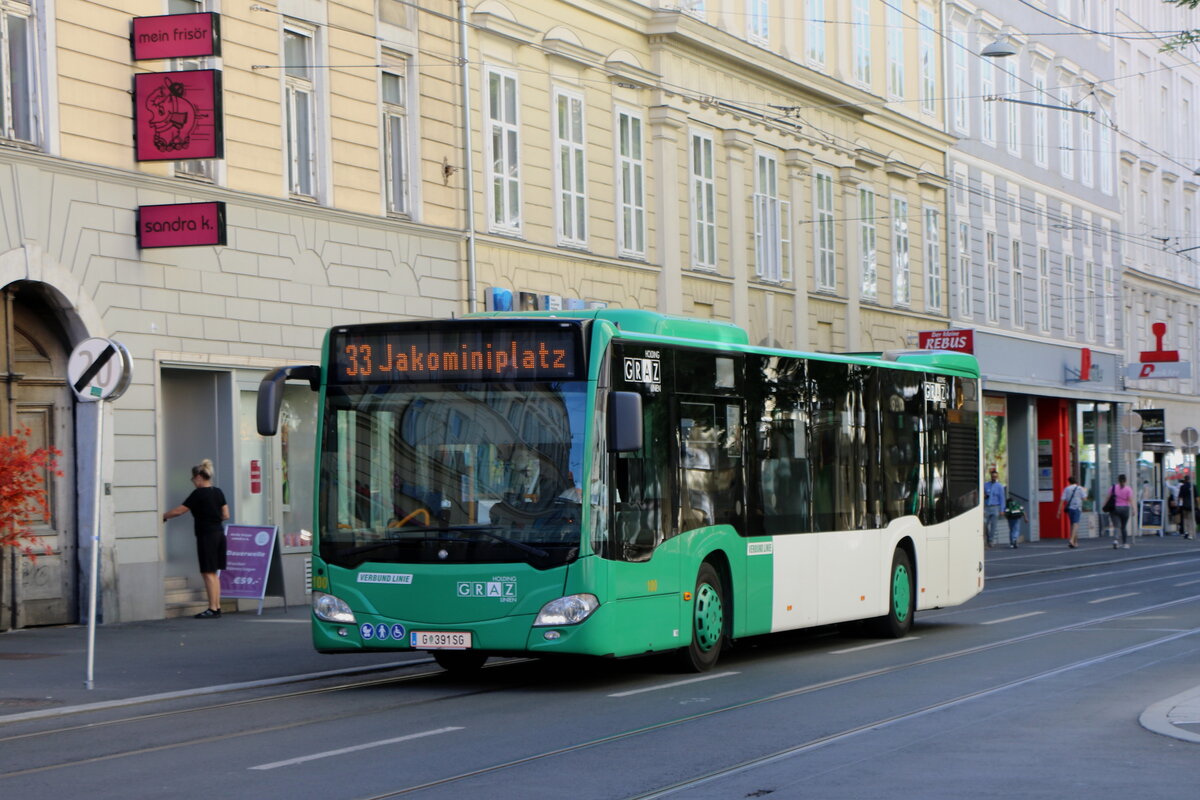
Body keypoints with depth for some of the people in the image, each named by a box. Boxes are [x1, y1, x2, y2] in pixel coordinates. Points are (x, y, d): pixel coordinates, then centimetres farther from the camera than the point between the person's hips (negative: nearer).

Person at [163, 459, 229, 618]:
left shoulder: (198, 494, -12)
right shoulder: (218, 492, 9)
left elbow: (179, 511, -7)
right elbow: (226, 515, 11)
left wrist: (163, 516, 6)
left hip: (206, 535, -8)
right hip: (219, 533, 8)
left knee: (208, 573, -4)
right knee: (214, 573, 12)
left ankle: (212, 608, -5)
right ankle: (217, 607, 13)